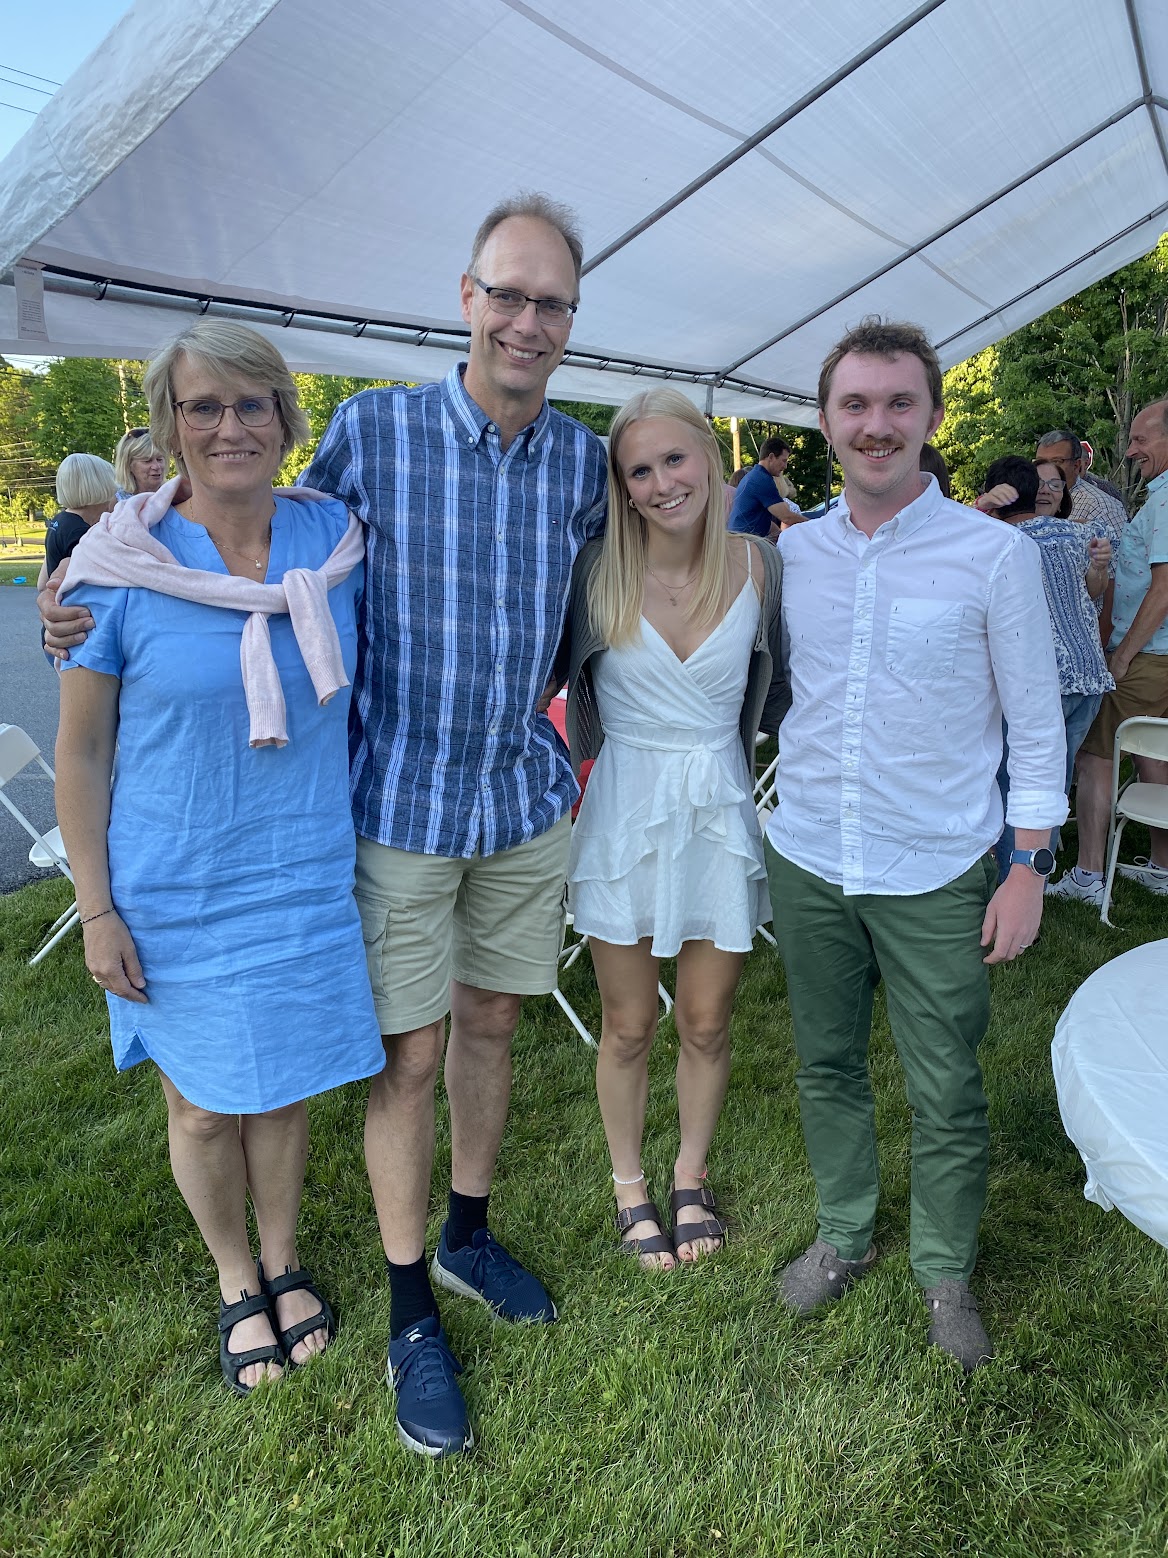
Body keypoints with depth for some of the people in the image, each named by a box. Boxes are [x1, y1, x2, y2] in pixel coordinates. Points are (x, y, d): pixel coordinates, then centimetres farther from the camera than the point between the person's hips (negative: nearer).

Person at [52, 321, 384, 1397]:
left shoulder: (335, 542, -3)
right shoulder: (120, 568, -11)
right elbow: (80, 754, -5)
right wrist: (97, 911, -6)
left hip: (305, 879, 2)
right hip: (175, 894, -2)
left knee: (283, 1089, 17)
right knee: (204, 1105, 13)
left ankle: (284, 1260, 44)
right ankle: (236, 1282, 41)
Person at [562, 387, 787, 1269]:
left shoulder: (759, 567, -4)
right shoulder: (595, 572, -10)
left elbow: (779, 688, 8)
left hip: (722, 813, 2)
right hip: (625, 810, -1)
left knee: (706, 1023, 14)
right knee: (629, 1026, 12)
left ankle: (691, 1176, 41)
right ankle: (630, 1186, 38)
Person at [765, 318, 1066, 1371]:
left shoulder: (994, 553, -7)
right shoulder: (794, 551, 3)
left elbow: (1036, 725, -3)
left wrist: (1030, 866, -6)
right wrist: (773, 819, 10)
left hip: (937, 874, -3)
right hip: (808, 860, 4)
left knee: (947, 1095, 9)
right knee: (827, 1065, 17)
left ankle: (946, 1273, 34)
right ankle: (844, 1236, 40)